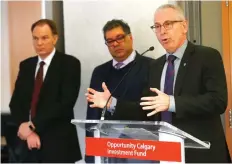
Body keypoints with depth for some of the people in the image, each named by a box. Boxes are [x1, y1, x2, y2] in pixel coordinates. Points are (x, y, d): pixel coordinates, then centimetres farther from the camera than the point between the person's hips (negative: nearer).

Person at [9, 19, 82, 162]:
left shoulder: (69, 63, -4)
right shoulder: (26, 65, 13)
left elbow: (66, 102, -14)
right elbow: (15, 102, 10)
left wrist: (33, 126, -13)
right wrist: (24, 126, -9)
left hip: (58, 143, -4)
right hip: (29, 142, 5)